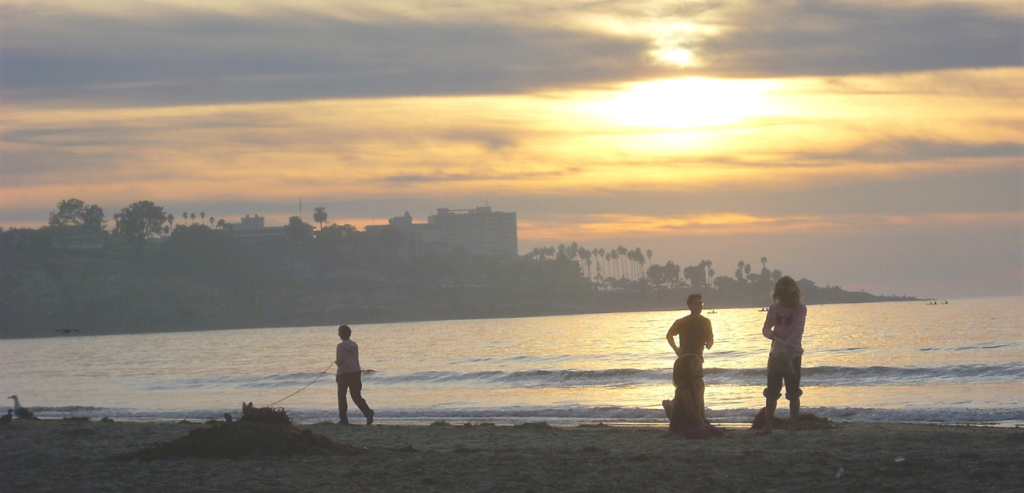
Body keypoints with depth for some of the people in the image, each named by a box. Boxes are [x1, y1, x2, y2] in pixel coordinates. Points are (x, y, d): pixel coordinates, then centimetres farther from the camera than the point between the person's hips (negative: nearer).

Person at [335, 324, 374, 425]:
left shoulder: (341, 346, -8)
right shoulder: (354, 345, 10)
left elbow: (340, 360, -15)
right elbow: (356, 359, 14)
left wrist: (336, 362, 8)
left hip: (344, 373, -5)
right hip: (356, 372, 5)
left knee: (342, 396, 11)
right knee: (356, 396, 3)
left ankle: (343, 419, 12)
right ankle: (368, 412, -23)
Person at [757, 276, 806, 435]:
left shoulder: (800, 308, -7)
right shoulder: (774, 308, 4)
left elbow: (798, 330, -19)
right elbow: (765, 329, 9)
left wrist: (787, 346, -35)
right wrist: (772, 334, -16)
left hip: (793, 355, -4)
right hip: (775, 354, 4)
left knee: (793, 393, -1)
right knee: (771, 393, 3)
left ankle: (793, 426, 4)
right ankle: (767, 426, 5)